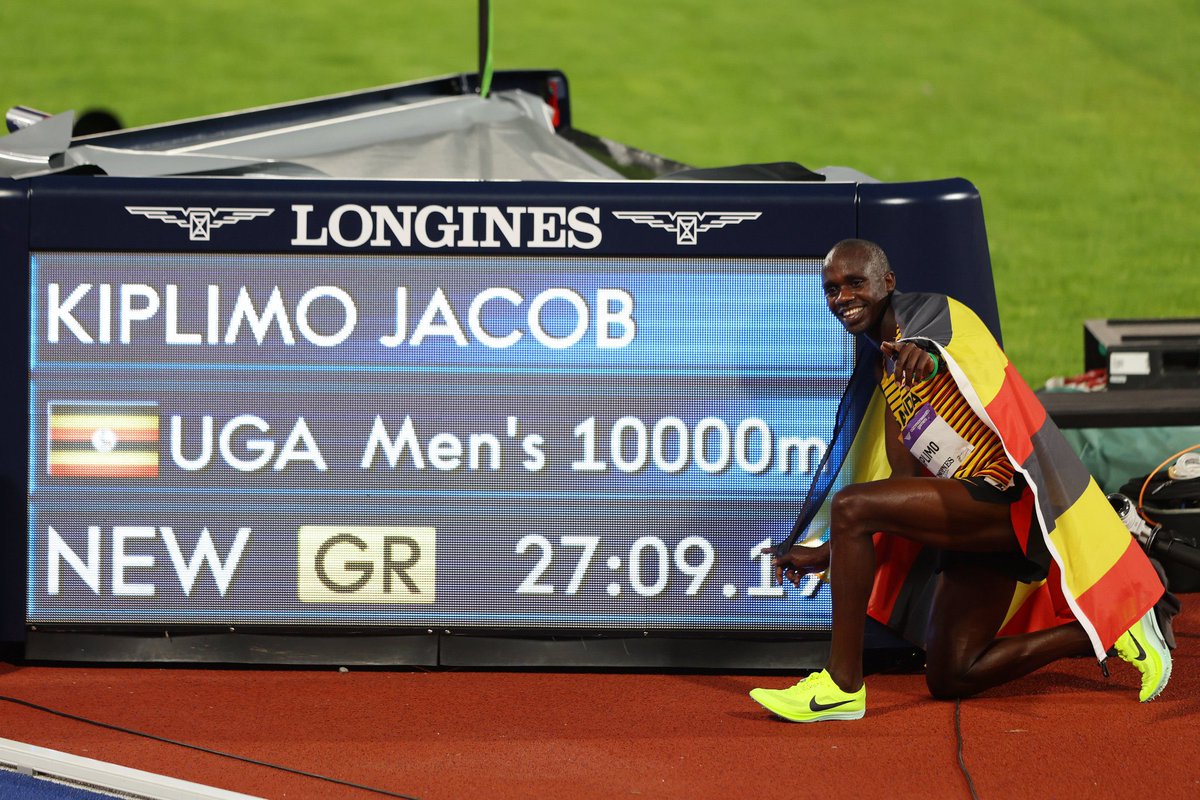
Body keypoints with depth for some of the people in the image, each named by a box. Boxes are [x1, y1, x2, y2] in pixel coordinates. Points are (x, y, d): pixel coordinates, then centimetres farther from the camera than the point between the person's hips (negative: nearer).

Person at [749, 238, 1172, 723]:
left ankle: (841, 685, -19)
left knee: (850, 507, -24)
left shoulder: (928, 313, -5)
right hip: (976, 519, 10)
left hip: (1009, 497, -10)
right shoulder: (884, 372, 19)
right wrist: (828, 555, 15)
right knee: (947, 678, 12)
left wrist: (925, 352, -55)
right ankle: (1103, 632, 20)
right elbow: (905, 483, 18)